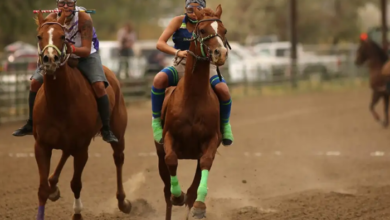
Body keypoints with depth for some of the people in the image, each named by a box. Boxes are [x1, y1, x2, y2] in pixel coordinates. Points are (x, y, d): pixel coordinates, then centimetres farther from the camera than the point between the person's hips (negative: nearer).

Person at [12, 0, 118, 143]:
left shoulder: (84, 19, -28)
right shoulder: (51, 19, -20)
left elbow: (86, 50, -29)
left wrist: (72, 49, -49)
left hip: (85, 56, -3)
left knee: (99, 86, -26)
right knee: (35, 82, -7)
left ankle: (106, 130, -14)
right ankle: (31, 124, 11)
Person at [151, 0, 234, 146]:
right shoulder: (178, 22, -3)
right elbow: (160, 43, -12)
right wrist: (177, 52, -31)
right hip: (181, 67, 0)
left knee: (223, 90, -27)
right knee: (159, 79, -30)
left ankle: (225, 125, 1)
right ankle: (156, 121, -14)